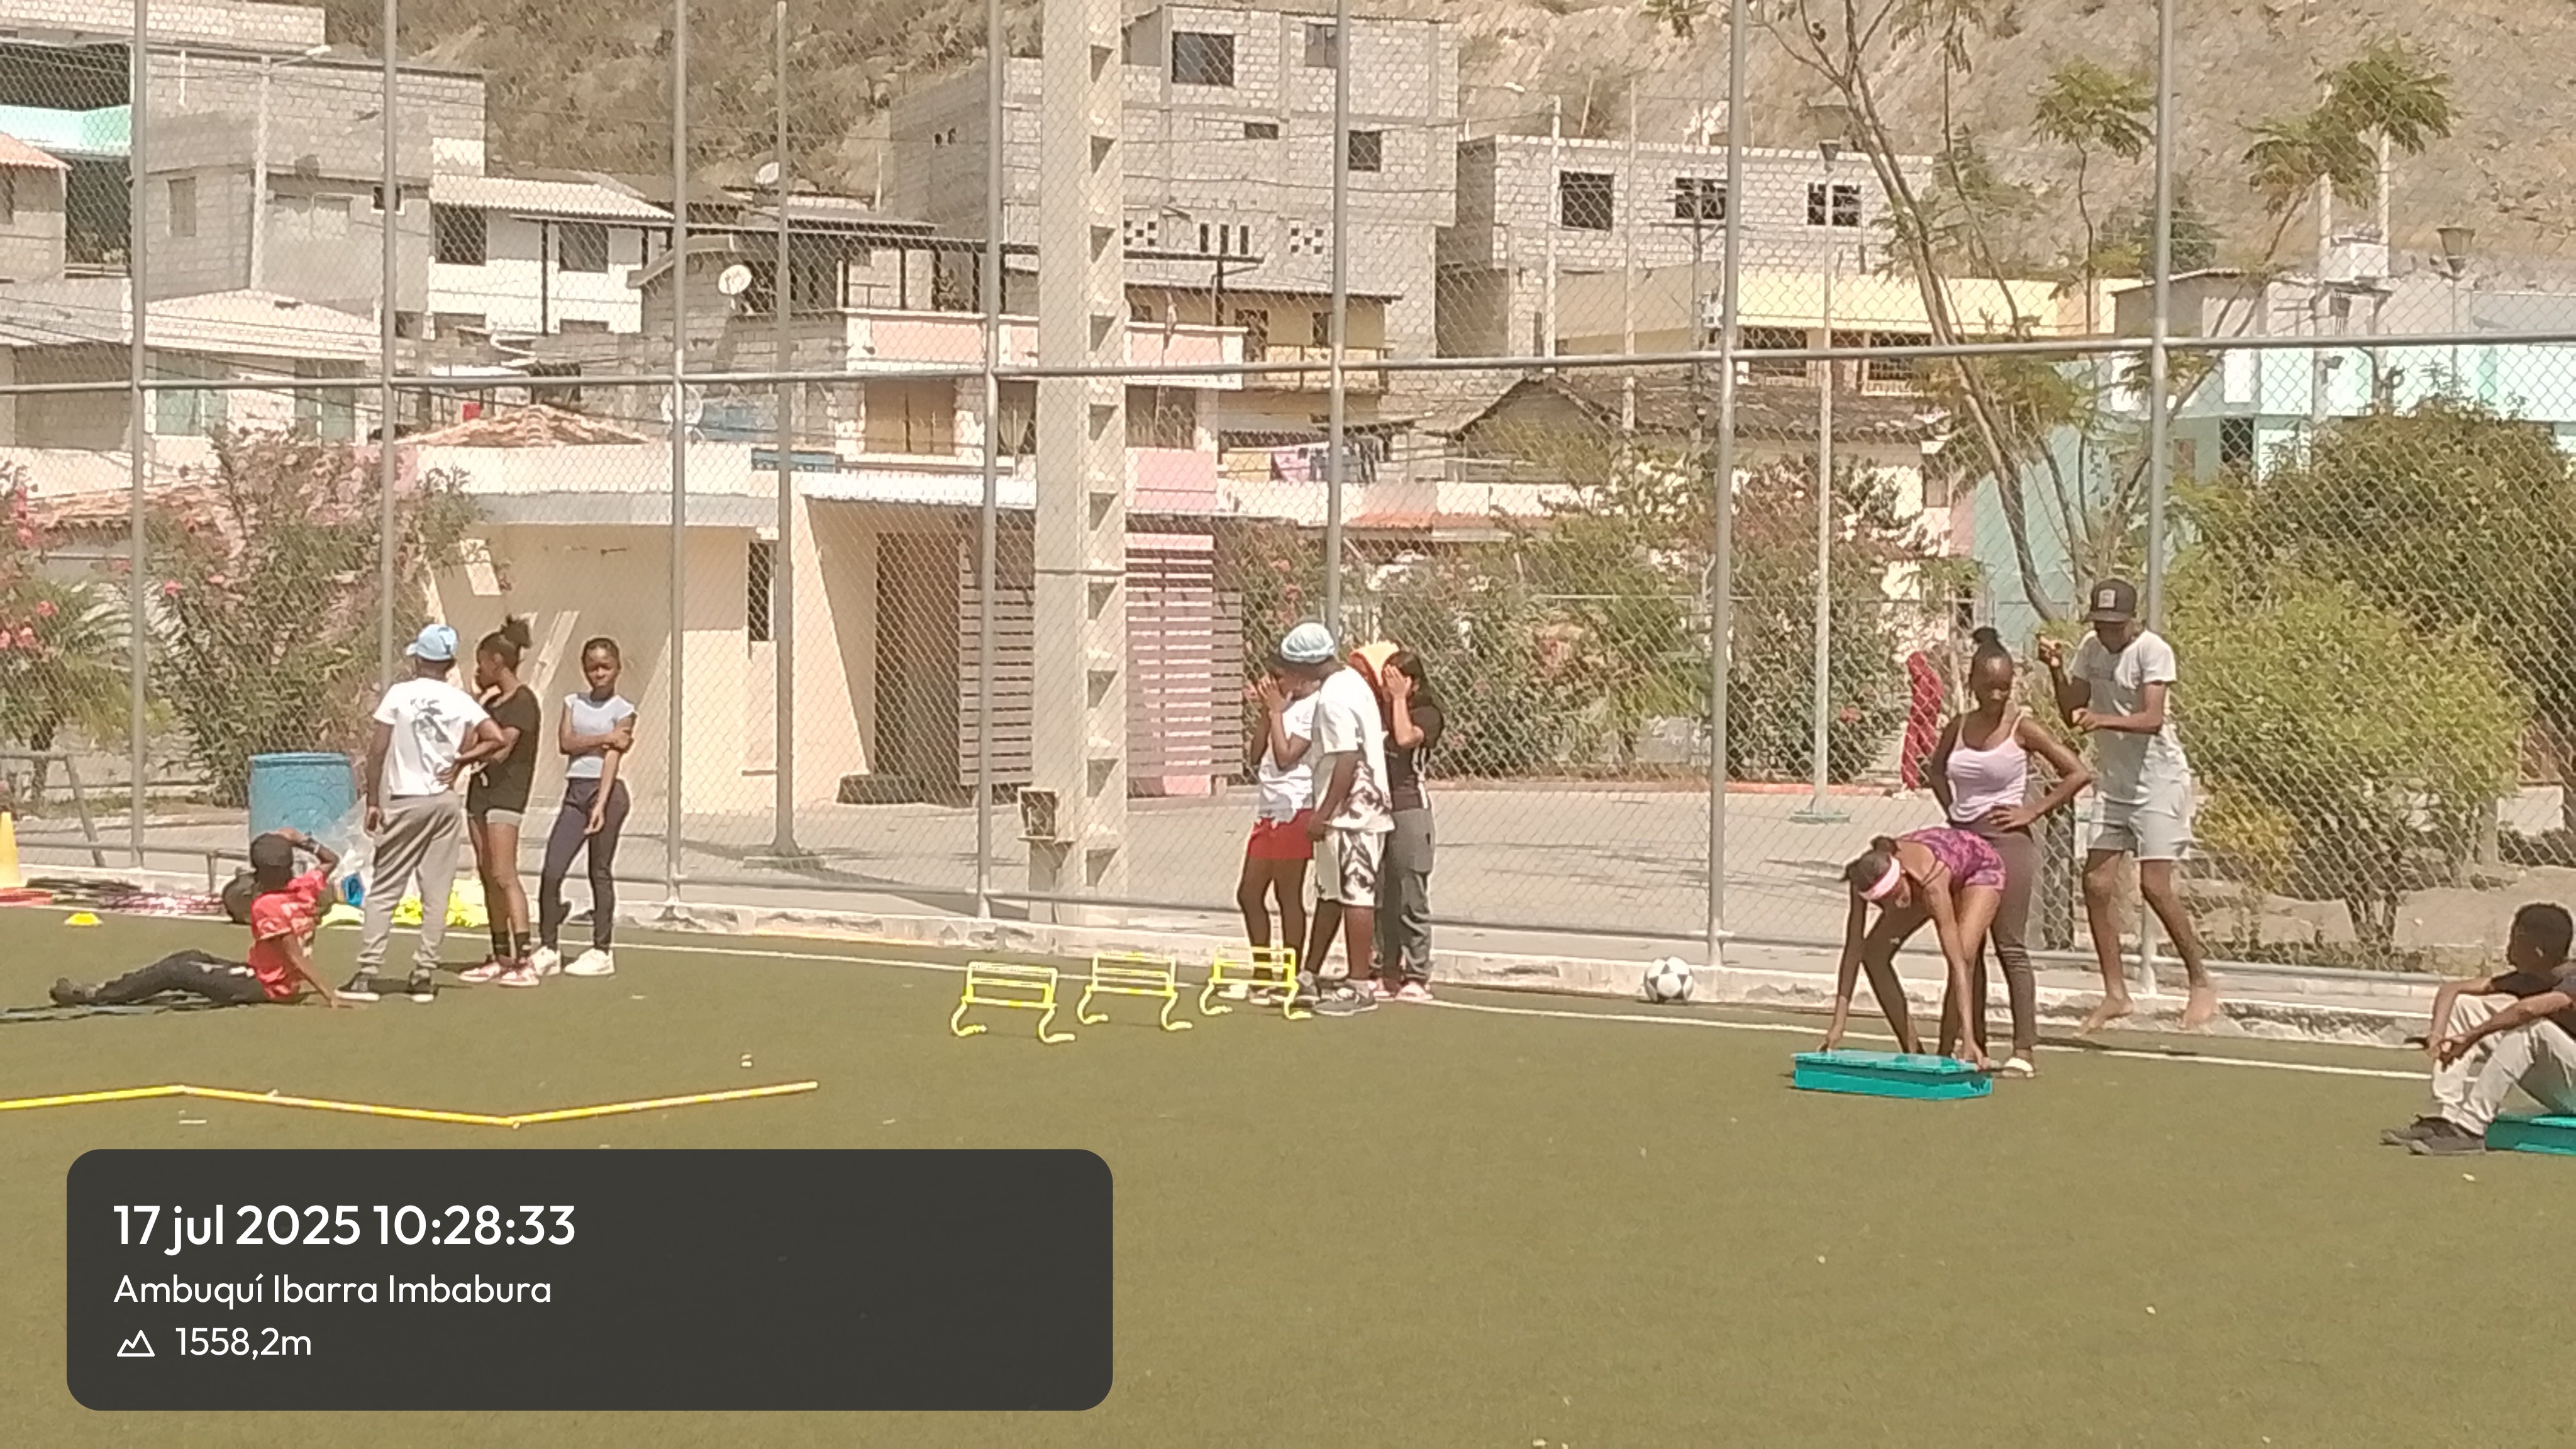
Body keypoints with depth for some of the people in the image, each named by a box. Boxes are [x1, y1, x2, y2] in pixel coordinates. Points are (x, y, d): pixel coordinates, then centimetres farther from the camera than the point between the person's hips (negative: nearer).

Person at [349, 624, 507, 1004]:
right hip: (446, 801, 2)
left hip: (404, 801, -2)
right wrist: (461, 761, 3)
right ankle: (424, 975, 6)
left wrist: (373, 801, 0)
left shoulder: (399, 695, -4)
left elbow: (377, 750, -6)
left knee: (383, 890, 2)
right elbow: (497, 740, -9)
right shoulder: (462, 702, 1)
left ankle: (367, 974, -3)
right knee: (436, 893, 6)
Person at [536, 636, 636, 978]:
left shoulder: (623, 712, 0)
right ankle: (548, 948, 2)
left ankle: (602, 952, 7)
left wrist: (601, 805, -19)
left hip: (606, 791, -4)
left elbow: (612, 759, -10)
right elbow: (566, 742, -2)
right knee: (551, 870, -5)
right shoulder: (573, 703, 13)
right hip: (575, 791, 4)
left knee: (600, 872, 1)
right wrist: (604, 738, -12)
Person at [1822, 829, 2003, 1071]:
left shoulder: (1931, 885, -45)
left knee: (1961, 957, -28)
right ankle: (1912, 1052, 0)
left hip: (1981, 867, -5)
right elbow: (1853, 949, -26)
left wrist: (1968, 1038, -51)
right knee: (1874, 953, -7)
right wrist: (1838, 1023, -29)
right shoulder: (1867, 875, -33)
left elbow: (1957, 963, -46)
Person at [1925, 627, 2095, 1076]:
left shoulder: (2022, 728, -7)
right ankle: (1972, 1043, 16)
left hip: (2007, 842, -6)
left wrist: (2034, 811, -11)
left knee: (2010, 946, -8)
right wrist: (1952, 810, 12)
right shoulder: (1958, 728, 7)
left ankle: (2025, 1048, -7)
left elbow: (2079, 773, -10)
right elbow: (1935, 771, 28)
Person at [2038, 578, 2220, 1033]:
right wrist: (2057, 672, -9)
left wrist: (2105, 720, -41)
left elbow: (2152, 719, -25)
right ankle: (2115, 992, 9)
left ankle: (2202, 981, 2)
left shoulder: (2153, 651, -15)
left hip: (2158, 778, -7)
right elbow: (2073, 713, 7)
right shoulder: (2090, 648, 6)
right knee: (2097, 883, 0)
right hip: (2114, 782, 7)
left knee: (2155, 885, -13)